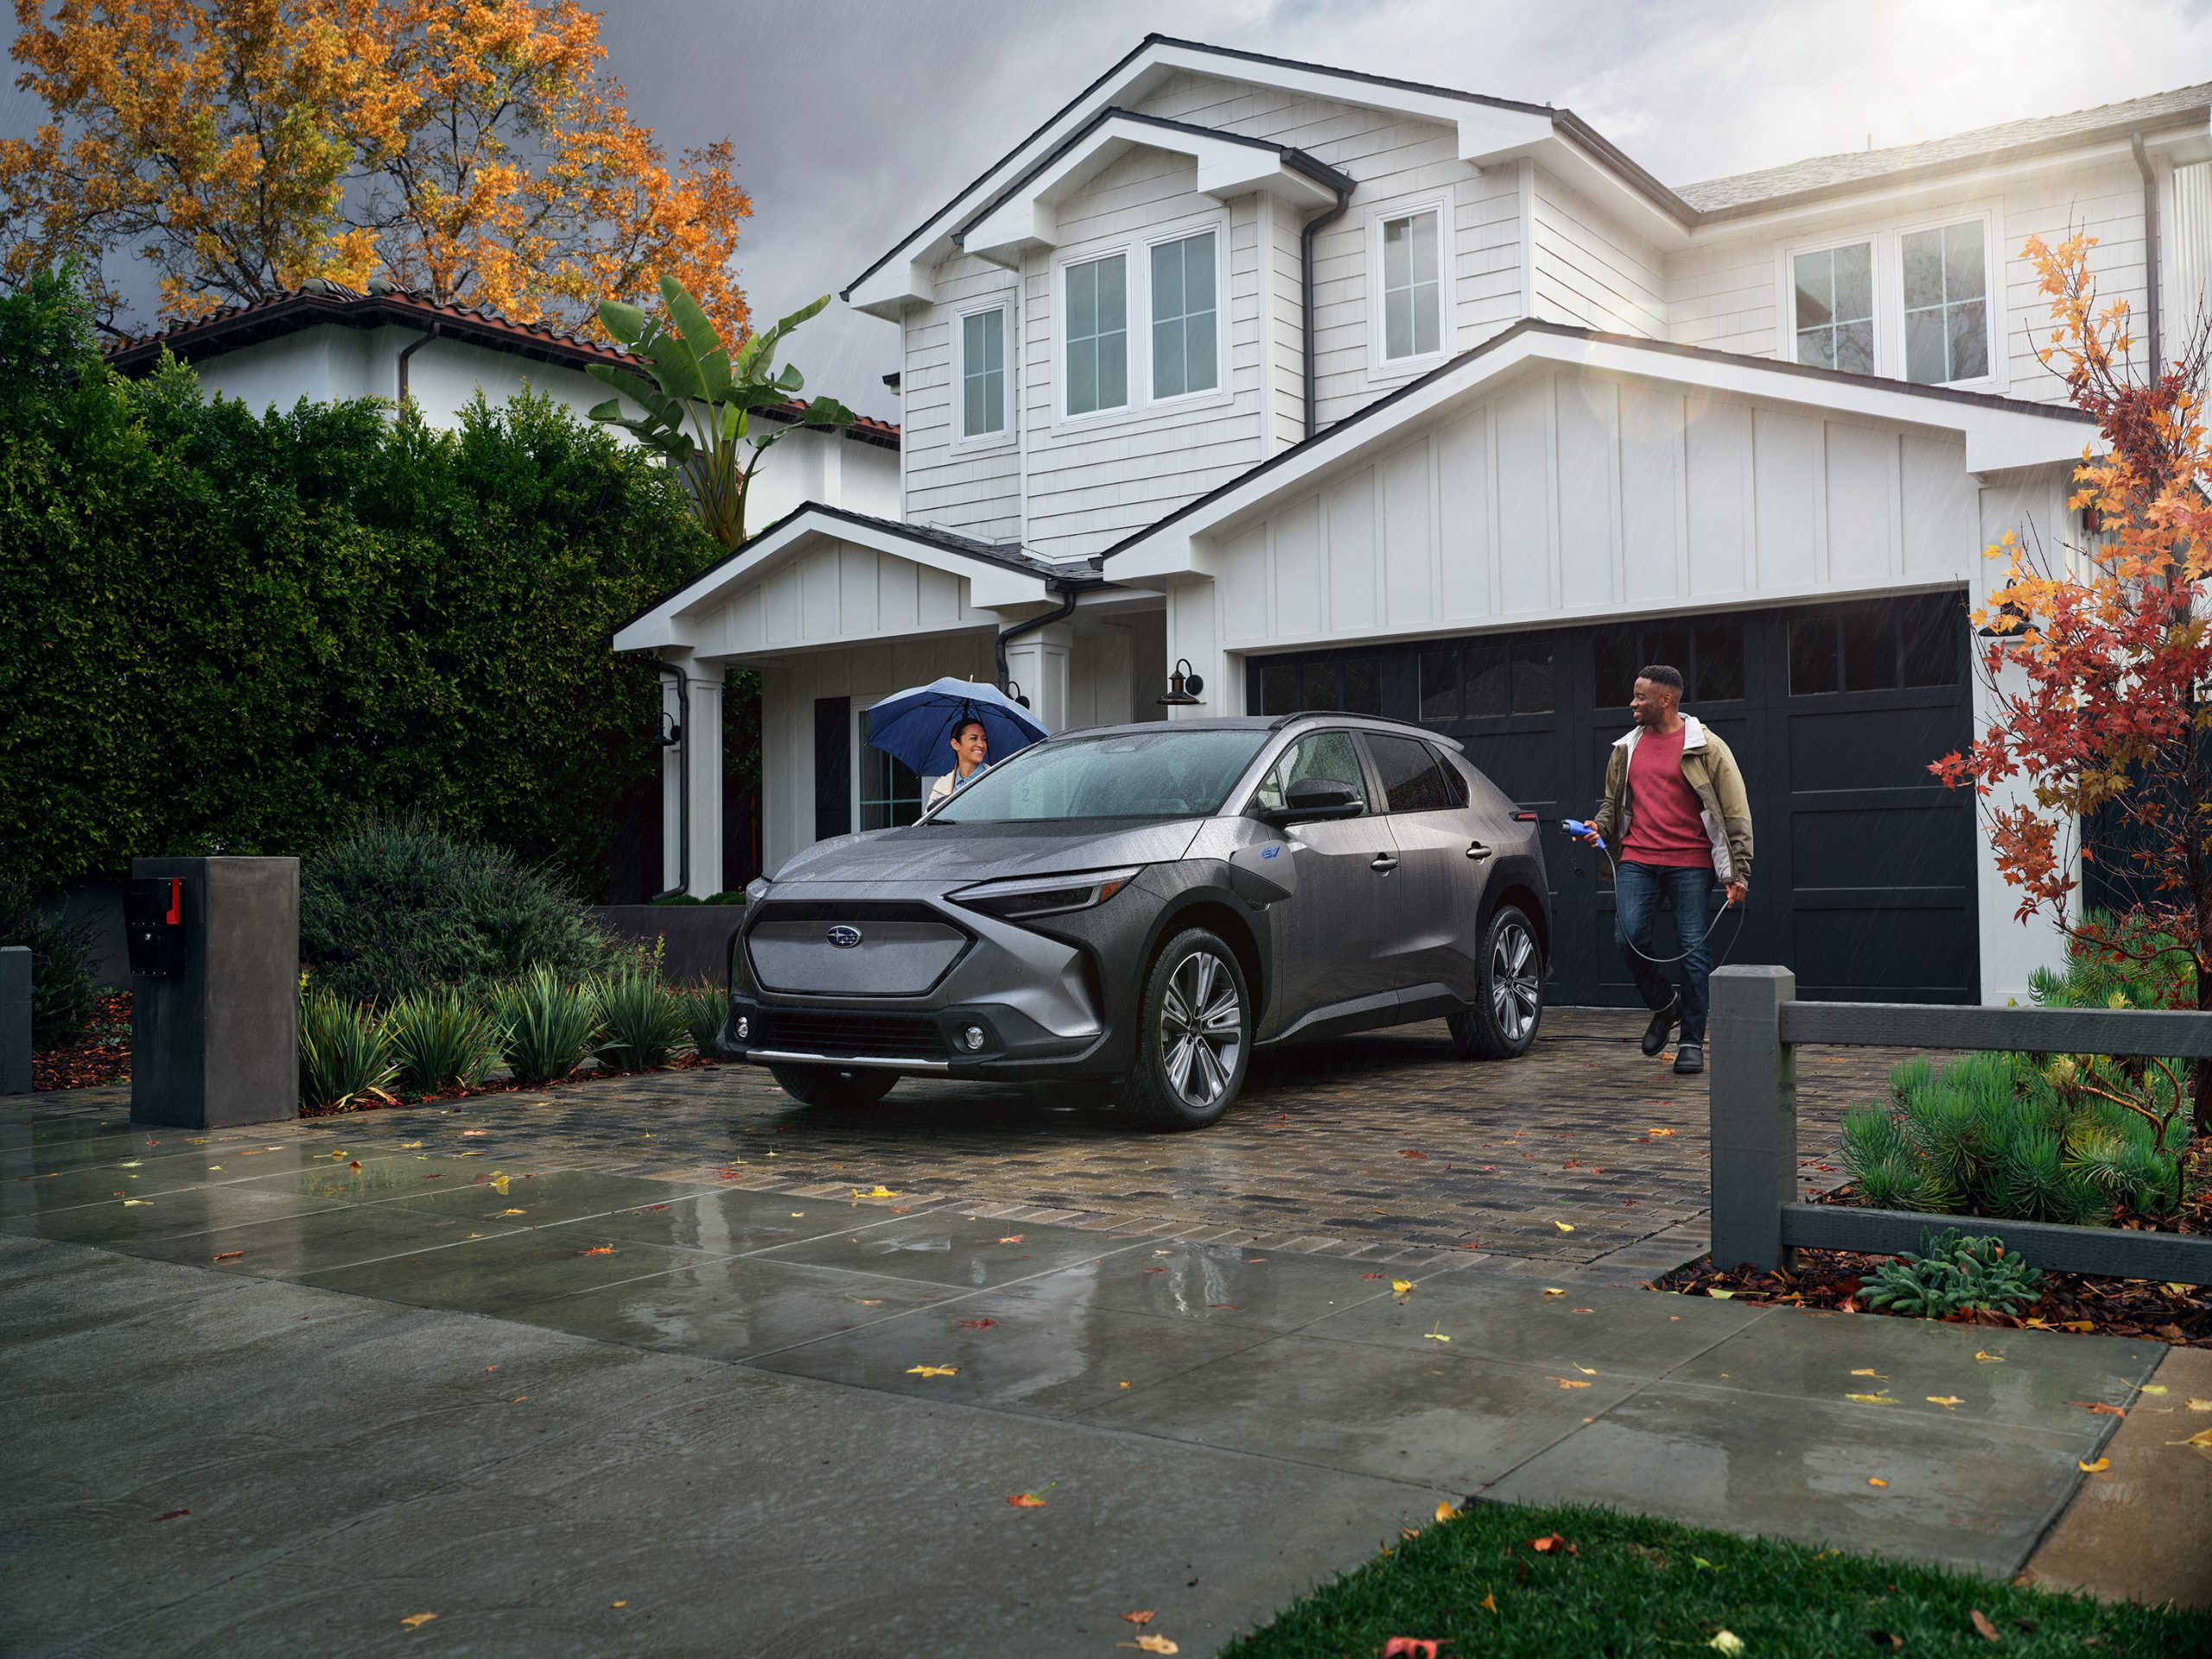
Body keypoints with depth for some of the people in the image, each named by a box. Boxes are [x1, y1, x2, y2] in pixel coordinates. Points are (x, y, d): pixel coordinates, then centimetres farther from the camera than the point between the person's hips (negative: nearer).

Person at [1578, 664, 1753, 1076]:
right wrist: (1598, 827, 4)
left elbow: (1736, 814, 0)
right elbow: (1612, 802, 26)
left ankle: (1691, 1042, 8)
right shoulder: (1626, 749, 13)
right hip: (1637, 860, 4)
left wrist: (1739, 873, -6)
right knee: (1628, 937, -10)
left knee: (1693, 948, -3)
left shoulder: (1705, 748, 0)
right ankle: (1664, 1005, 18)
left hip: (1690, 863, -4)